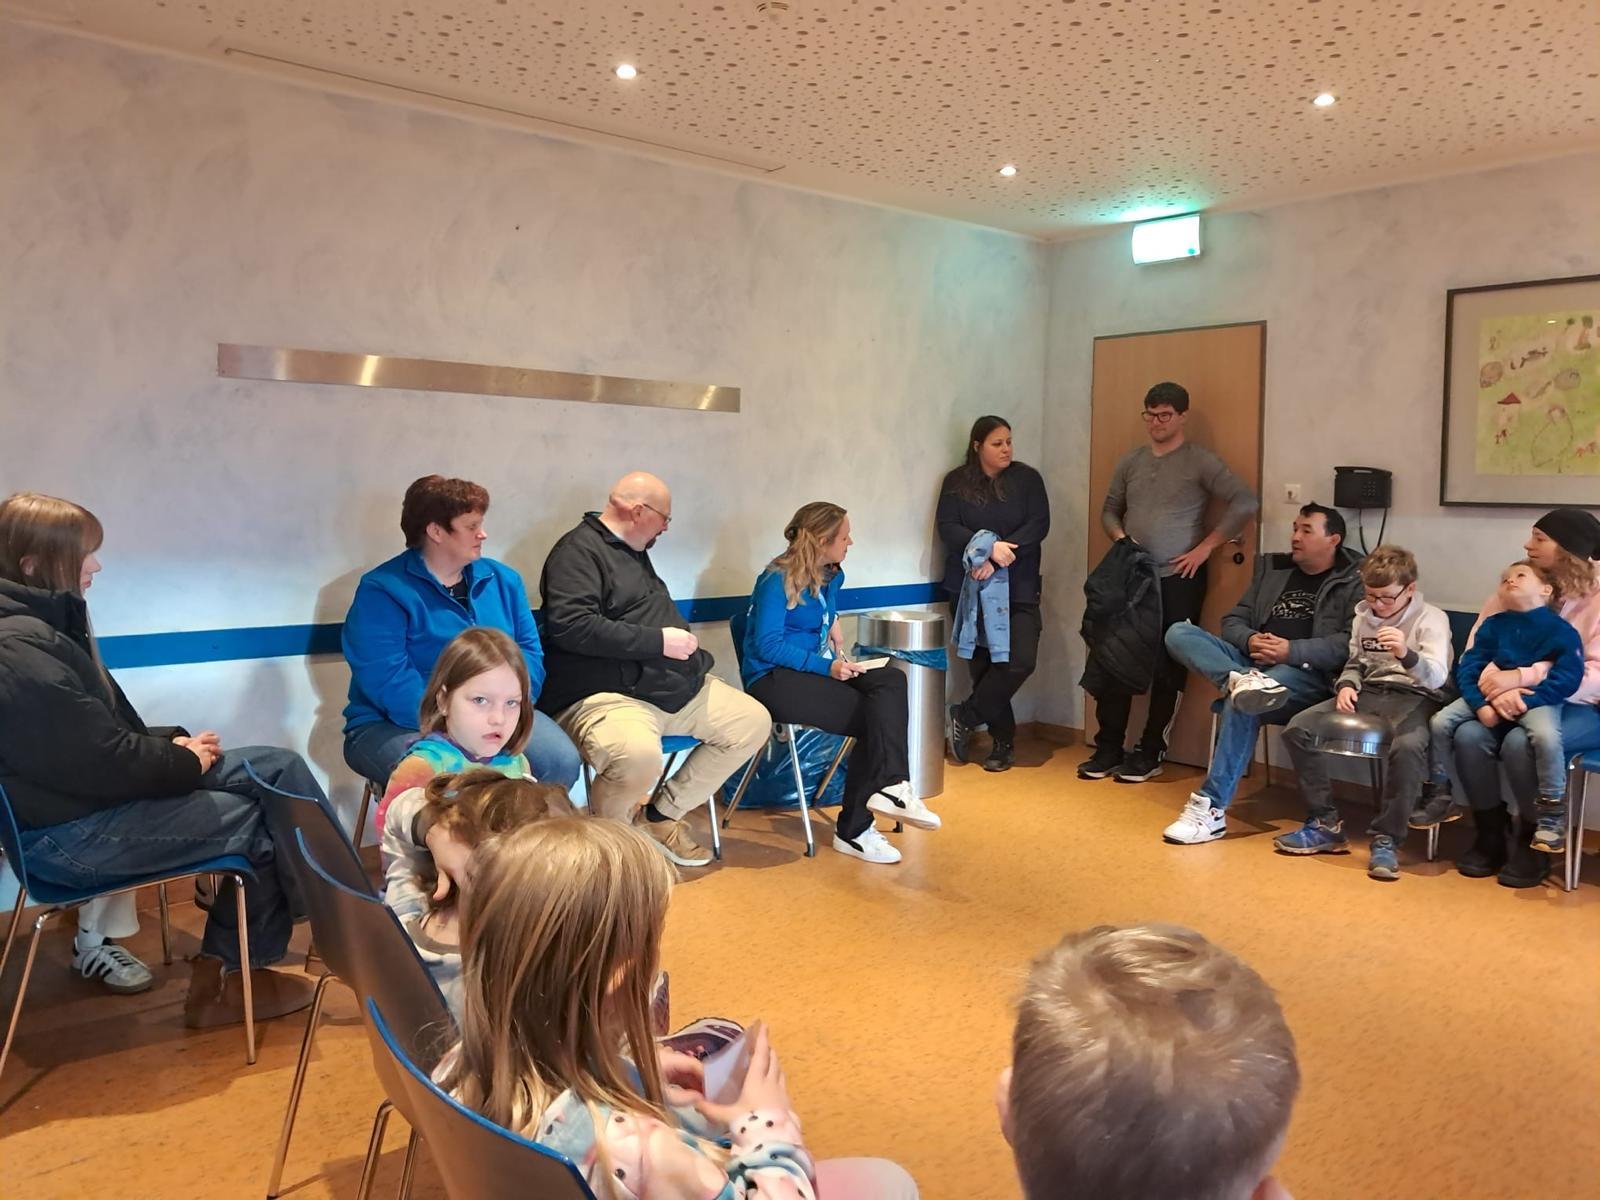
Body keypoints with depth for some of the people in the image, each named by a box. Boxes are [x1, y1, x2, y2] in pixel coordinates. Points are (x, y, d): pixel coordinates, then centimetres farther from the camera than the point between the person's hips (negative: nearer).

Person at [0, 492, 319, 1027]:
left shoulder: (47, 622, 10)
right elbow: (105, 763, -25)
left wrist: (174, 746, 1)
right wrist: (185, 762, -9)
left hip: (96, 792, 10)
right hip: (70, 832, -10)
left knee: (280, 767, 0)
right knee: (261, 820, -8)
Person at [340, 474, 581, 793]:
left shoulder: (503, 580, 11)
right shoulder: (382, 591, -8)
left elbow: (529, 653, 6)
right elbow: (388, 681, -18)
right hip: (398, 725, -5)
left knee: (562, 760, -21)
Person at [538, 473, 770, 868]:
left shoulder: (635, 551, 20)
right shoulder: (578, 550, -9)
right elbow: (570, 625, -24)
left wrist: (682, 636, 13)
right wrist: (659, 641, -18)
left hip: (675, 686, 10)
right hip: (606, 696, -10)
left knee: (754, 722, 5)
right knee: (639, 755, -39)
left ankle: (664, 813, 12)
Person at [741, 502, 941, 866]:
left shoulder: (831, 575, 11)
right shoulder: (778, 580, -13)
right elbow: (768, 646, -19)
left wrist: (832, 623, 13)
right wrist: (826, 666, -26)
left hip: (816, 669, 8)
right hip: (774, 678, -8)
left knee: (891, 680, -20)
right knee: (875, 719, -22)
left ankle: (890, 786, -28)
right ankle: (853, 829, -17)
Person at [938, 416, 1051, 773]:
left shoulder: (1027, 478, 5)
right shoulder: (956, 482, 6)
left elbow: (1038, 526, -6)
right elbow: (947, 529, -5)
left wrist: (995, 560, -16)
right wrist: (988, 547, -21)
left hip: (1017, 587, 0)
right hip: (969, 587, 0)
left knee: (1021, 659, -15)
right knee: (983, 663, 2)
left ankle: (967, 716, 3)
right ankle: (1003, 742, 15)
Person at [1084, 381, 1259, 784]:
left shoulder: (1201, 462, -4)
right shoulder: (1129, 462, 11)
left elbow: (1245, 503, -12)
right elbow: (1110, 509, 19)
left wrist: (1205, 547, -13)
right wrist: (1120, 538, -3)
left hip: (1178, 580, -4)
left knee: (1167, 667, 2)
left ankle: (1150, 751, 12)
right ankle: (1109, 747, 11)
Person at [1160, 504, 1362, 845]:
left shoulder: (1354, 583, 5)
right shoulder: (1272, 568, 21)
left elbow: (1351, 643, -10)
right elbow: (1233, 621, 18)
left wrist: (1291, 650, -19)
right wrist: (1250, 640, -5)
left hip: (1307, 674, -6)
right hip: (1250, 662, 6)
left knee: (1241, 703, -37)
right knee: (1179, 633, -16)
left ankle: (1211, 808, -33)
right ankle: (1241, 680, -43)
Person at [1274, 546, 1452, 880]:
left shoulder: (1431, 619, -4)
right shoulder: (1363, 615, 13)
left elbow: (1437, 677, -17)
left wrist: (1406, 654, -38)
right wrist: (1346, 685, 1)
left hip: (1414, 697, -5)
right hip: (1368, 692, 6)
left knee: (1407, 747, -41)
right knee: (1298, 729, -17)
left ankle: (1386, 840, -25)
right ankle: (1326, 825, -9)